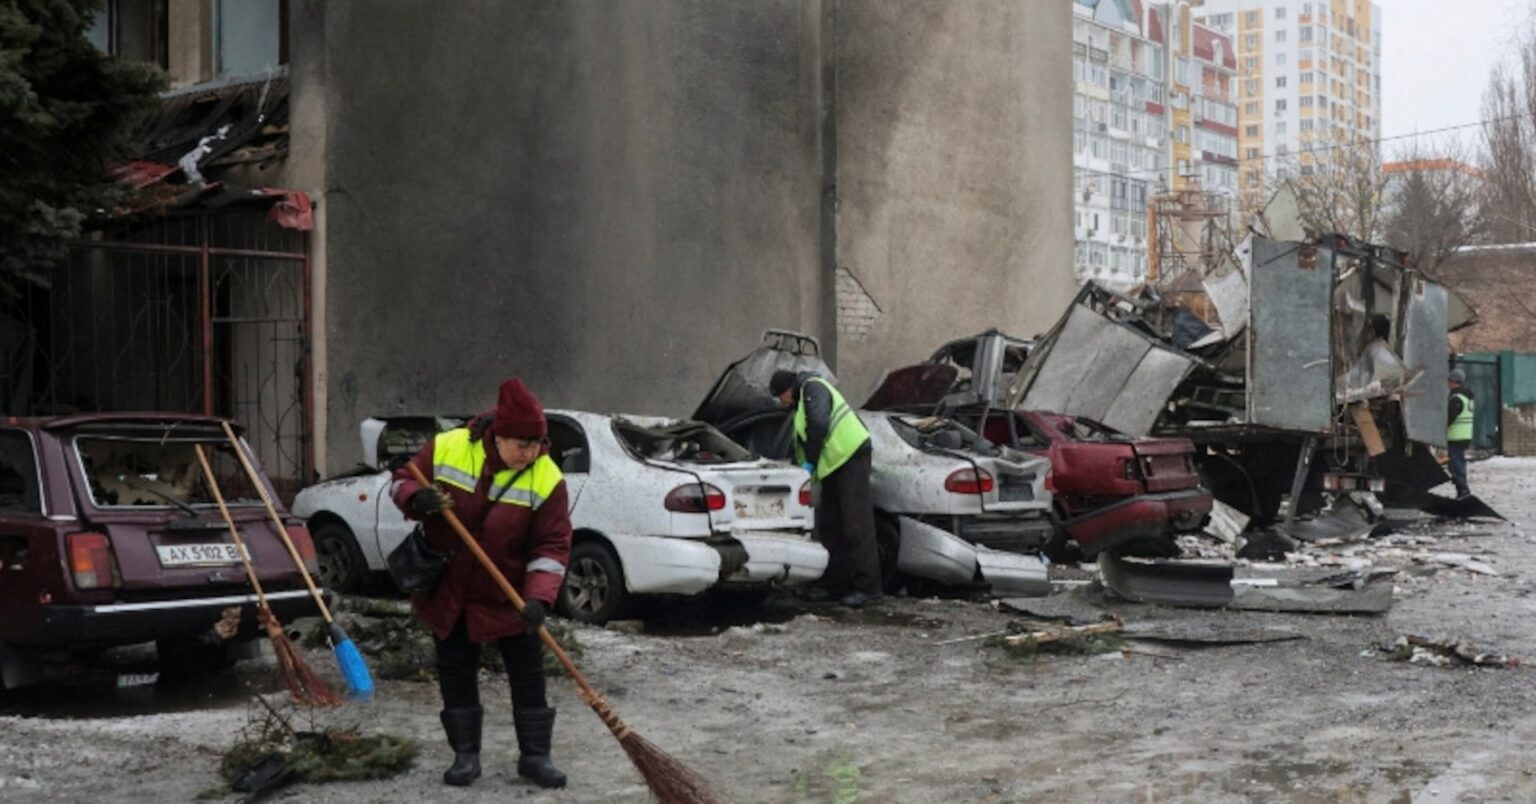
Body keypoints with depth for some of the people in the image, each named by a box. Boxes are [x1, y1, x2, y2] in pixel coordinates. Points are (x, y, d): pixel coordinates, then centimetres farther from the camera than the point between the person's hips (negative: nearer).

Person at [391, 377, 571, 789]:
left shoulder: (546, 479, -18)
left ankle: (535, 755, 17)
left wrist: (538, 597, -29)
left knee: (528, 675, 3)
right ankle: (465, 754, 23)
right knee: (455, 674, 9)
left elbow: (553, 545, -16)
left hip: (508, 597, -1)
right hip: (447, 592, 1)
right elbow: (402, 481, -1)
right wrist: (417, 499, -25)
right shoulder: (446, 448, -15)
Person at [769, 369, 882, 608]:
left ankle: (868, 588, -13)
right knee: (829, 526, 12)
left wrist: (810, 462, -18)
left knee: (857, 526, -12)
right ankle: (836, 585, 17)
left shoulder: (812, 388, -9)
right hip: (834, 464, 11)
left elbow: (819, 425, -24)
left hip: (851, 456, -11)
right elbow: (803, 439, 23)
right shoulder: (802, 400, 23)